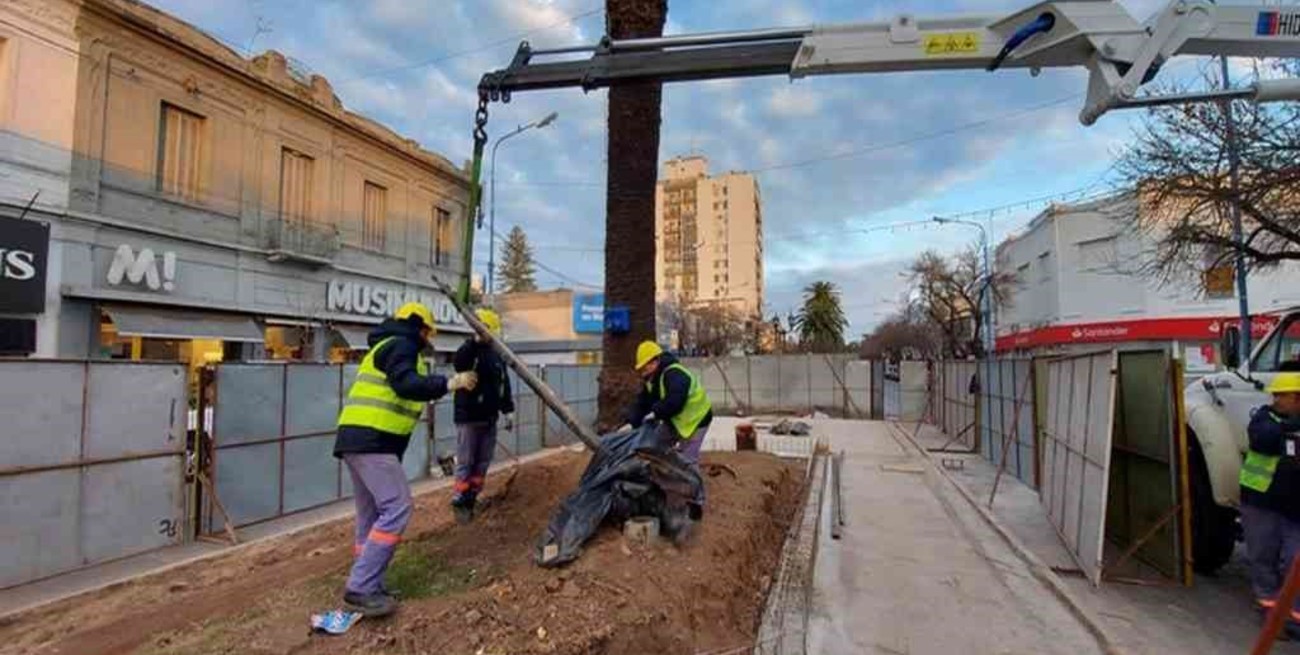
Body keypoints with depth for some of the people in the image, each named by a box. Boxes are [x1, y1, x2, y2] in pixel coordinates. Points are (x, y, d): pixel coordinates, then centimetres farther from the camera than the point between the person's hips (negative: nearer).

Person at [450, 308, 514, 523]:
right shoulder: (470, 350, -8)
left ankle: (471, 500, 22)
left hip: (489, 418, 7)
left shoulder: (497, 355, 12)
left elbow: (504, 384, 17)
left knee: (482, 463, 11)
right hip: (468, 417, -6)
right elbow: (457, 363, -33)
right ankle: (459, 501, 11)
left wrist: (507, 410, 14)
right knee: (465, 462, -1)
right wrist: (476, 341, -41)